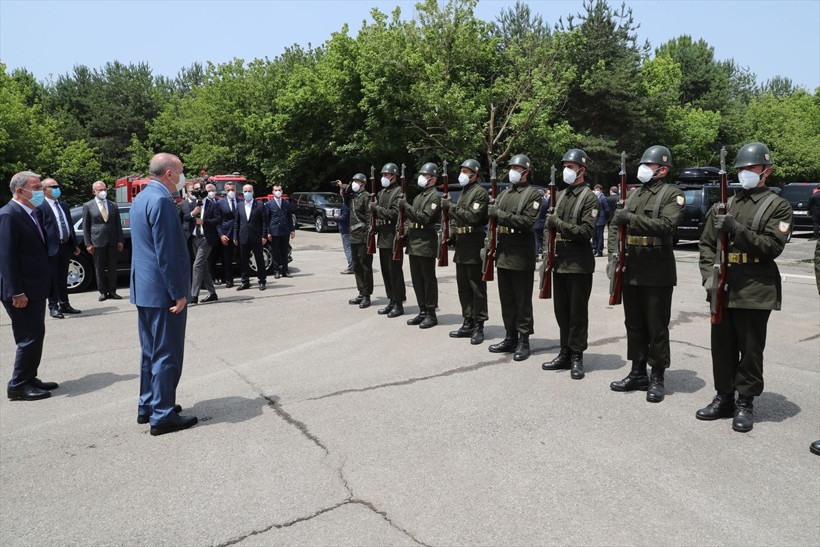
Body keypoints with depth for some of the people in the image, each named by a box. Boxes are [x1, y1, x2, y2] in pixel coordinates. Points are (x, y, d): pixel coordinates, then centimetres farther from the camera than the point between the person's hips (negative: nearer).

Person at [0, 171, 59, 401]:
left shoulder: (33, 213, 13)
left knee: (35, 336, 15)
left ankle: (29, 379, 26)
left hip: (36, 289, 9)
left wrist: (44, 285, 15)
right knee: (30, 338, -4)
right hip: (22, 291, -9)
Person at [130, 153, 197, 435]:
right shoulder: (161, 200, -18)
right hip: (163, 290, -10)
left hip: (143, 288, 10)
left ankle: (147, 406, 28)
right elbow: (167, 253, -21)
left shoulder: (141, 198, 13)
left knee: (150, 351, 18)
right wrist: (178, 293, -18)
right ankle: (163, 416, 7)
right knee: (167, 355, -1)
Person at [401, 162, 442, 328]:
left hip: (426, 244, -9)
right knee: (417, 279, 11)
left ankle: (431, 314, 5)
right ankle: (422, 312, 20)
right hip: (414, 243, 9)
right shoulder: (419, 196, 19)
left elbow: (424, 218, -19)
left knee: (428, 279, -2)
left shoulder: (435, 196, -8)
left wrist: (406, 206, -18)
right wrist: (405, 229, 6)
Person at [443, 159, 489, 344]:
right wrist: (451, 233, 10)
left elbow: (472, 217, -19)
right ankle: (468, 323, 20)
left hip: (474, 246, -9)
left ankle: (479, 327, 1)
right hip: (461, 245, 9)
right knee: (463, 287, 12)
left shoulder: (480, 192, -8)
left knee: (477, 287, -4)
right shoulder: (463, 192, 19)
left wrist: (451, 207, -20)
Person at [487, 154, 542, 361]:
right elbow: (492, 213, 15)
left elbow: (527, 221, -16)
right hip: (503, 250, 7)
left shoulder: (533, 194, -4)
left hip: (521, 253, -7)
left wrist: (501, 214, -16)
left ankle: (523, 341, 7)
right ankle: (510, 337, 21)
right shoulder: (504, 193, 18)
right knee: (506, 298, 11)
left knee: (522, 299, -1)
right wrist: (493, 211, -5)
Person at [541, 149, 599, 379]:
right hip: (559, 261, 7)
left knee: (578, 312, 0)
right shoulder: (560, 195, 15)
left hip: (579, 264, -7)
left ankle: (577, 358, 10)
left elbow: (586, 232, -16)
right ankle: (565, 354, 22)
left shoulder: (590, 198, -7)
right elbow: (550, 223, 20)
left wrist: (558, 224, -18)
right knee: (561, 310, 12)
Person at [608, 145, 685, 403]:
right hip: (631, 270, 6)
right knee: (634, 324, 12)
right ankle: (638, 373, 24)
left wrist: (631, 218, -22)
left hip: (657, 272, -6)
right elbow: (615, 224, 13)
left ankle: (657, 379, 12)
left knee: (657, 327, 1)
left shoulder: (672, 194, -4)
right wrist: (614, 252, -1)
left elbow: (666, 225, -20)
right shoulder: (634, 194, 16)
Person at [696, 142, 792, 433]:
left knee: (750, 350, 4)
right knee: (722, 347, 11)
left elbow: (772, 246, -12)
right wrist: (710, 277, -3)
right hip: (722, 289, 4)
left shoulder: (778, 206, 1)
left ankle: (745, 404, 17)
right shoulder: (724, 205, 13)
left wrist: (737, 229, -22)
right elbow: (706, 244, 11)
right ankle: (724, 398, 24)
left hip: (755, 292, -4)